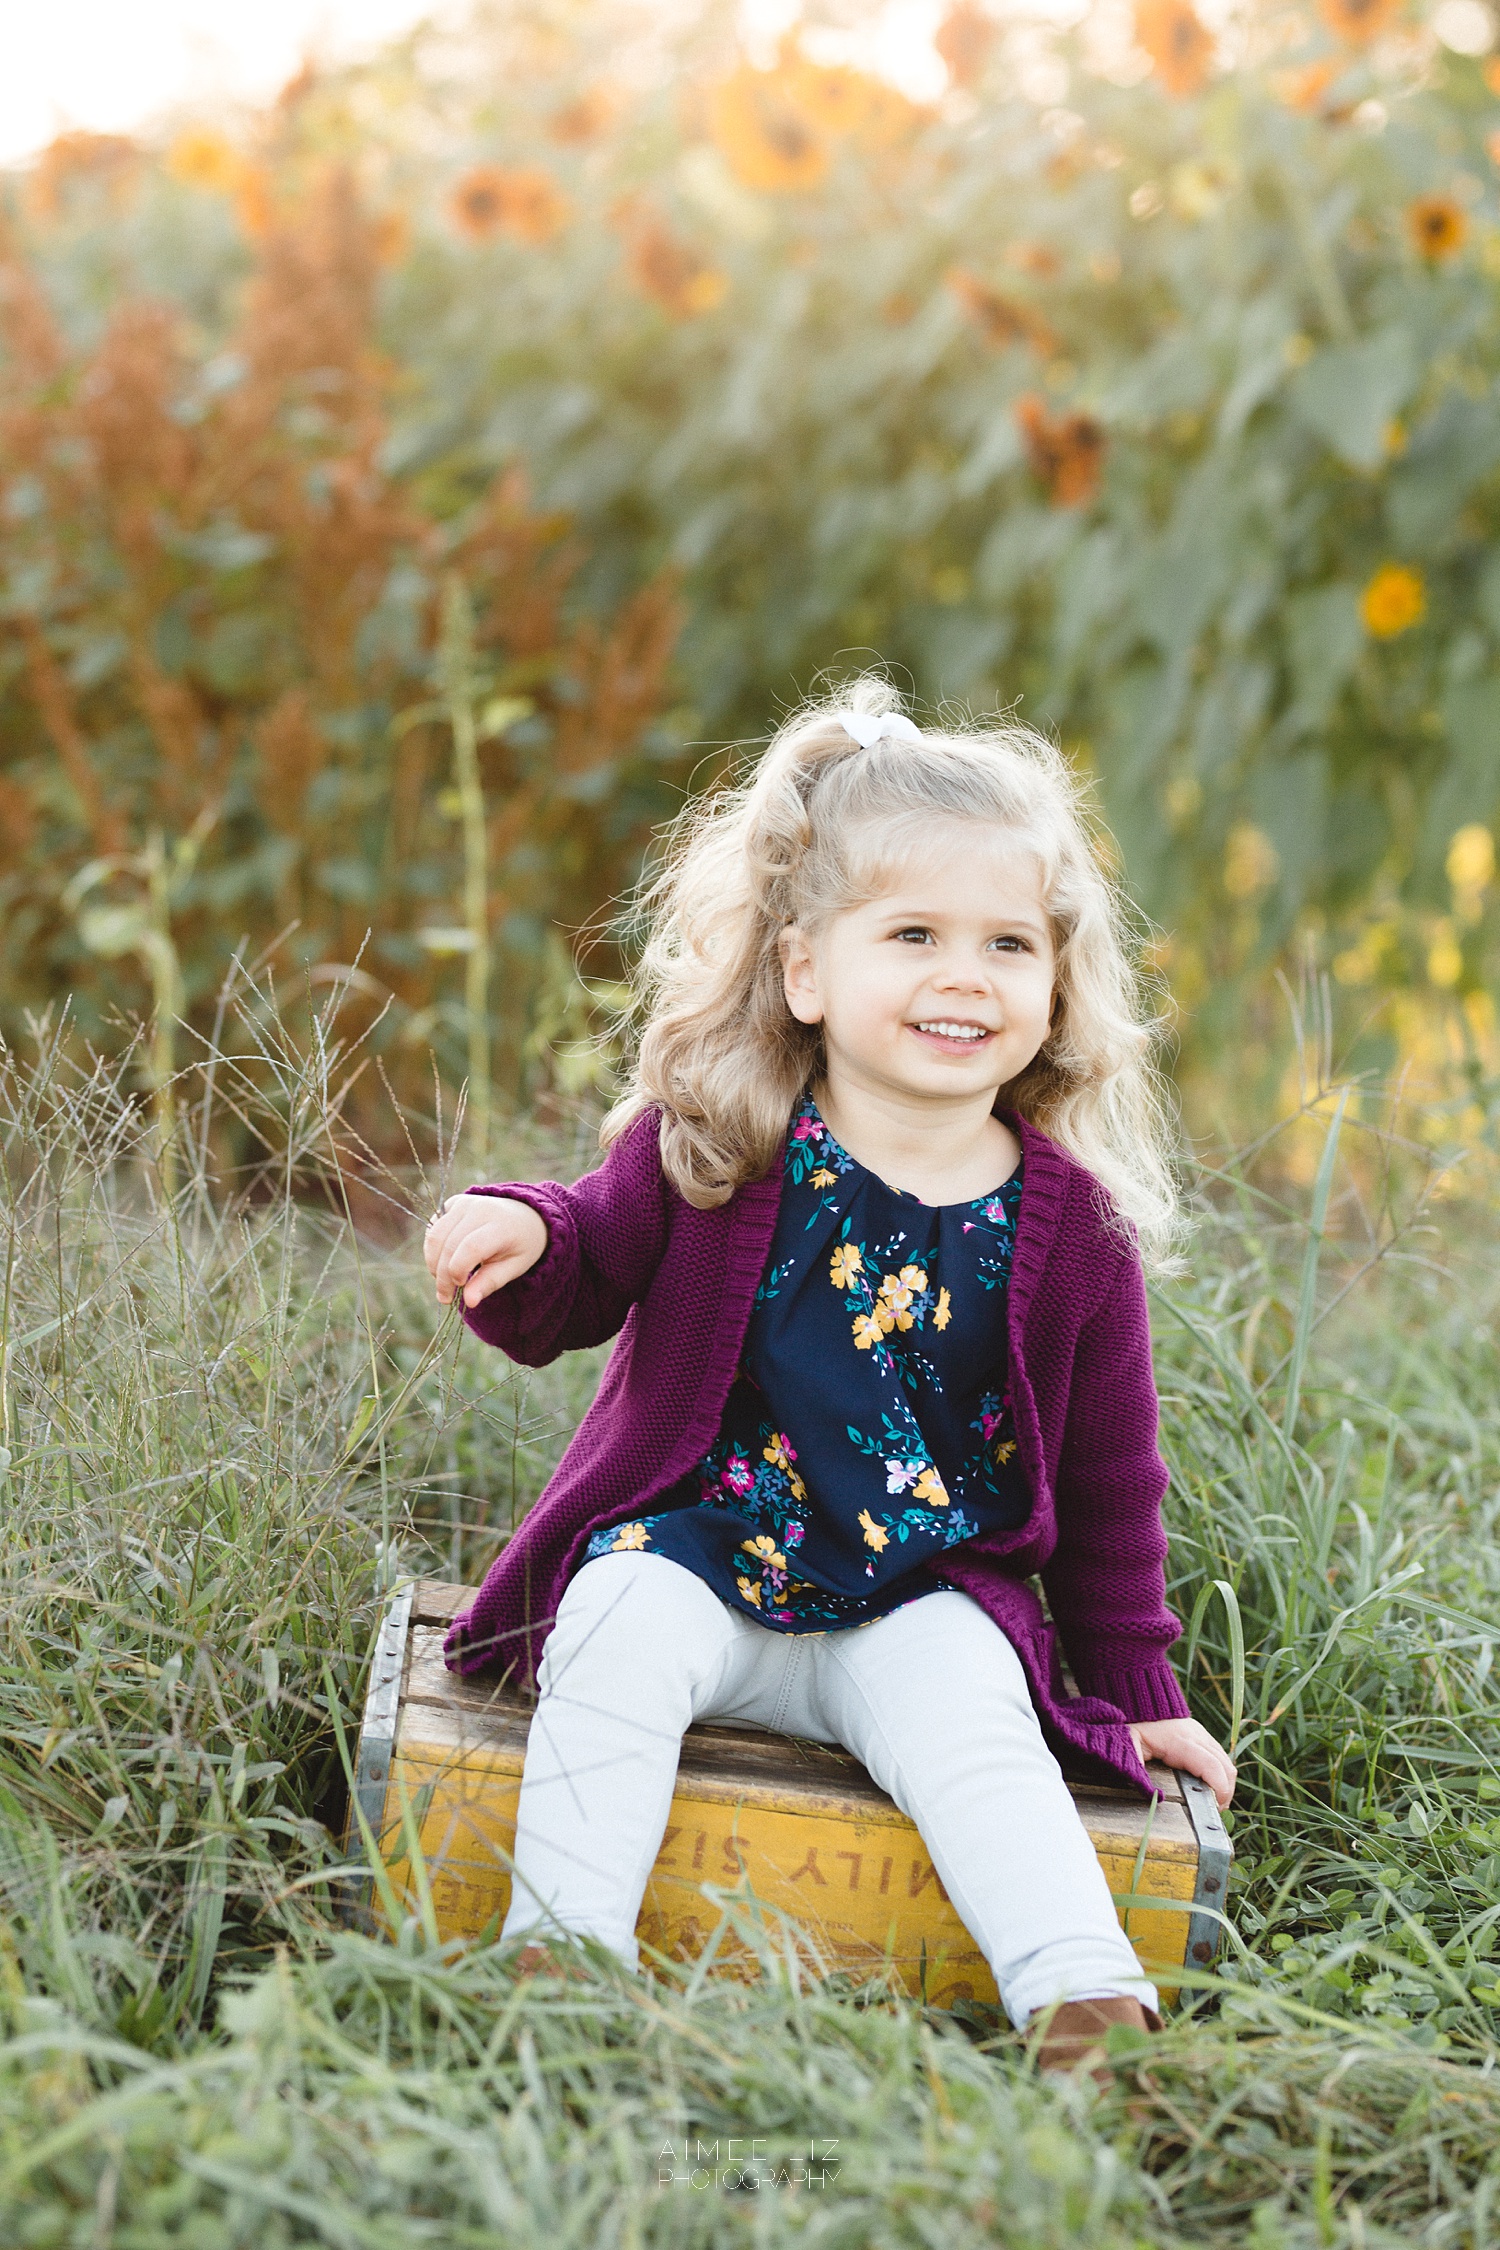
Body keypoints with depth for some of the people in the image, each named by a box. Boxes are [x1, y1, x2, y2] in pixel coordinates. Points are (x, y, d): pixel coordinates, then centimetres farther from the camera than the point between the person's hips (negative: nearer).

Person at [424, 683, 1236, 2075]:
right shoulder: (708, 1148, -5)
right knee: (624, 1630, -29)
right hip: (696, 1547, 0)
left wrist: (1135, 1683, 11)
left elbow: (1109, 1478, 7)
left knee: (966, 1715, -28)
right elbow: (582, 1288, 4)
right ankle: (561, 1946, -25)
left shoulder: (1073, 1230, -3)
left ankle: (1088, 2009, -28)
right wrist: (522, 1242, -21)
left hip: (922, 1604, 0)